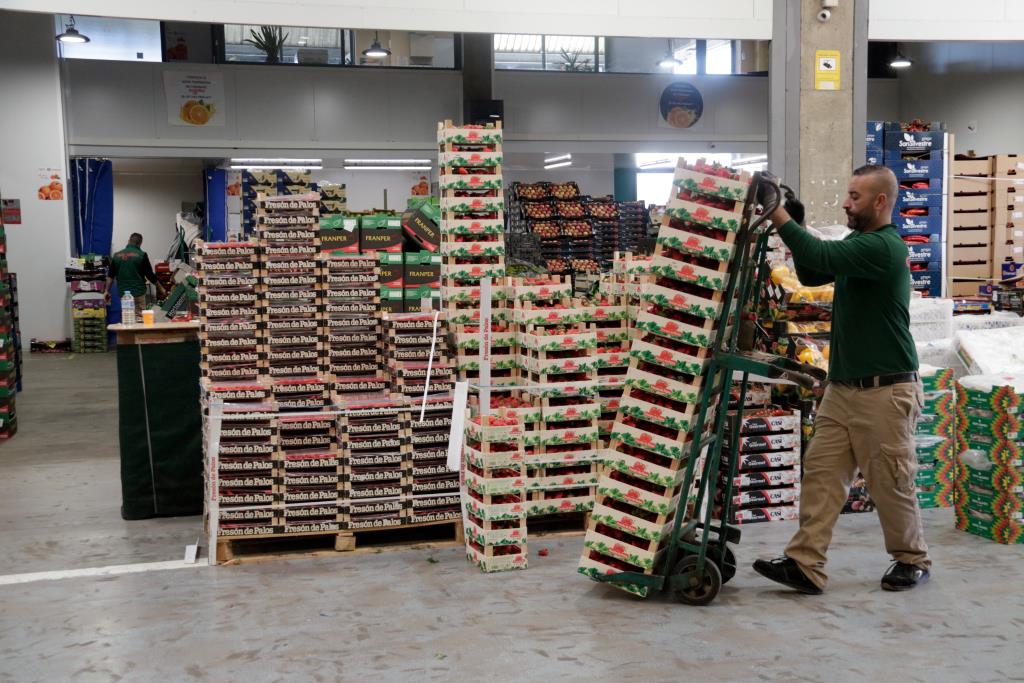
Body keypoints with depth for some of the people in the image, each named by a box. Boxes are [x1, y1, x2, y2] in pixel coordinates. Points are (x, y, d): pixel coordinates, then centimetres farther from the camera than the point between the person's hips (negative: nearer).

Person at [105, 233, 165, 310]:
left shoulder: (117, 255, 7)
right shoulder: (141, 255, -5)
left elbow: (110, 276, 8)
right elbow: (150, 275, -3)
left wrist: (107, 291, 14)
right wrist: (160, 288, 9)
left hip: (122, 294, 4)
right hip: (138, 293, -4)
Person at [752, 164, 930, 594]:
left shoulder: (884, 247, -18)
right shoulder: (859, 243, 13)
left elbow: (822, 258, -30)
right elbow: (812, 276, 16)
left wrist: (778, 213, -26)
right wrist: (794, 225, 3)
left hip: (885, 390, -9)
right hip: (843, 386, 9)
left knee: (891, 483, 5)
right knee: (821, 473, 2)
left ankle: (913, 561, 25)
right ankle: (806, 566, 2)